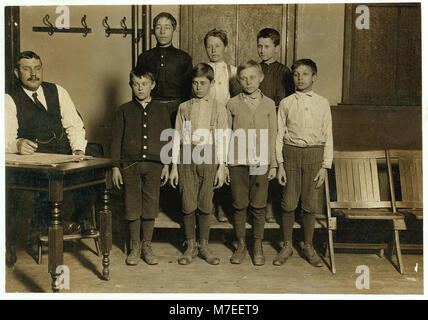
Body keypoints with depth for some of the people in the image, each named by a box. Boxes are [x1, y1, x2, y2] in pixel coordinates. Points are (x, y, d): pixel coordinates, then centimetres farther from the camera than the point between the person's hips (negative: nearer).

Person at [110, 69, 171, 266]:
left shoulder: (161, 110, 7)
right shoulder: (124, 111, 4)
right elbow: (116, 140, 5)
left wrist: (166, 164, 7)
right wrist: (115, 167, 0)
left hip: (154, 164, 1)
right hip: (130, 164, 0)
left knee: (150, 206, 5)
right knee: (132, 206, 3)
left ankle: (147, 246, 19)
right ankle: (135, 247, 18)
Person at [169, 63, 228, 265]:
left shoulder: (218, 108, 7)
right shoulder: (184, 107, 9)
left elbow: (221, 139, 4)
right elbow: (177, 137, 9)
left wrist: (221, 167, -1)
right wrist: (174, 166, 5)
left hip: (208, 157, -1)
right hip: (187, 157, 1)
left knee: (205, 204, 3)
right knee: (188, 204, 0)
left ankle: (204, 246, 17)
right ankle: (190, 247, 14)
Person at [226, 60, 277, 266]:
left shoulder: (268, 104, 5)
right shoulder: (232, 104, 4)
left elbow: (272, 135, 7)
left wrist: (273, 164, 5)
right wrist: (223, 164, 4)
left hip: (260, 162, 0)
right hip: (237, 162, 0)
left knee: (258, 206, 5)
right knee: (239, 206, 5)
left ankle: (257, 246, 19)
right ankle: (241, 245, 20)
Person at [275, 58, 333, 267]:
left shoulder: (322, 103, 6)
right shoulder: (286, 103, 6)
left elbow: (328, 137, 5)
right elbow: (279, 135, 6)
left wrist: (325, 166, -2)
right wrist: (280, 164, -2)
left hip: (315, 154, 0)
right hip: (291, 153, 0)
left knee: (311, 204, 4)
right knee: (288, 203, 2)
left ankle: (308, 247, 20)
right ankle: (287, 246, 17)